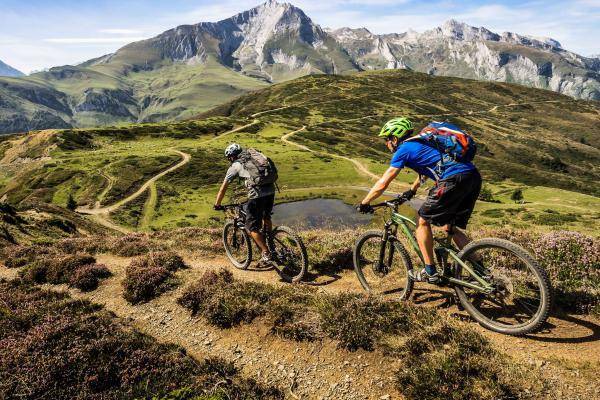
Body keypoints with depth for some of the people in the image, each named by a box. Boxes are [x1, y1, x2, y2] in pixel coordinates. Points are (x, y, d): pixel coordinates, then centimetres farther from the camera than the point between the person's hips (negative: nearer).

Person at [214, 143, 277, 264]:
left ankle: (266, 254, 4)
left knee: (252, 228, 7)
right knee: (266, 217, 30)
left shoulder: (235, 166, 10)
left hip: (257, 195, -6)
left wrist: (217, 205, 27)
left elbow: (223, 188, 14)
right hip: (271, 190, 6)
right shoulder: (253, 155, 25)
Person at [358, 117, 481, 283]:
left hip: (454, 179, -9)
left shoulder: (403, 150, 2)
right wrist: (412, 190, 57)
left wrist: (364, 203, 13)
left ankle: (430, 272, 12)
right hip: (474, 176, 9)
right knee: (450, 228, 18)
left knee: (423, 221, 6)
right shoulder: (420, 143, 28)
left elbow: (383, 184, 1)